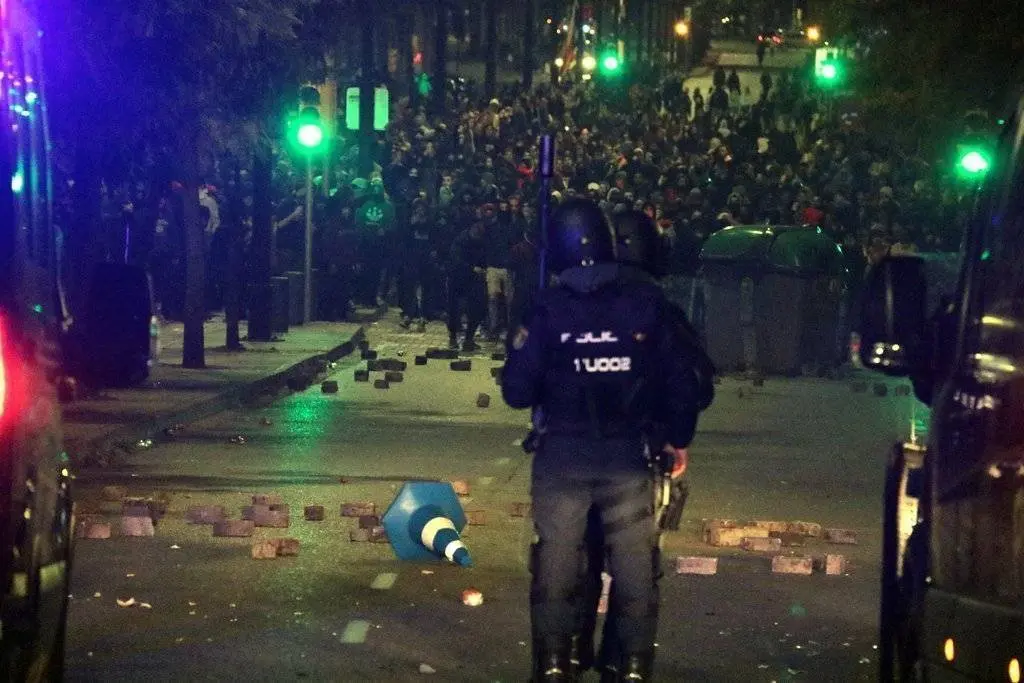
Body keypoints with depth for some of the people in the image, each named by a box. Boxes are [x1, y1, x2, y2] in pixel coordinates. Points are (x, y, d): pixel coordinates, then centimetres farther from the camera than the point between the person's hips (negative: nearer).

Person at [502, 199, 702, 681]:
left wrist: (517, 349, 12)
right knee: (635, 569, 10)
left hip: (562, 456, 0)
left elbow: (517, 391, -9)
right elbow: (679, 380, -2)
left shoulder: (546, 310, -9)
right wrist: (678, 437, 14)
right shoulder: (646, 304, -7)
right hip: (626, 457, 0)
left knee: (555, 568, 10)